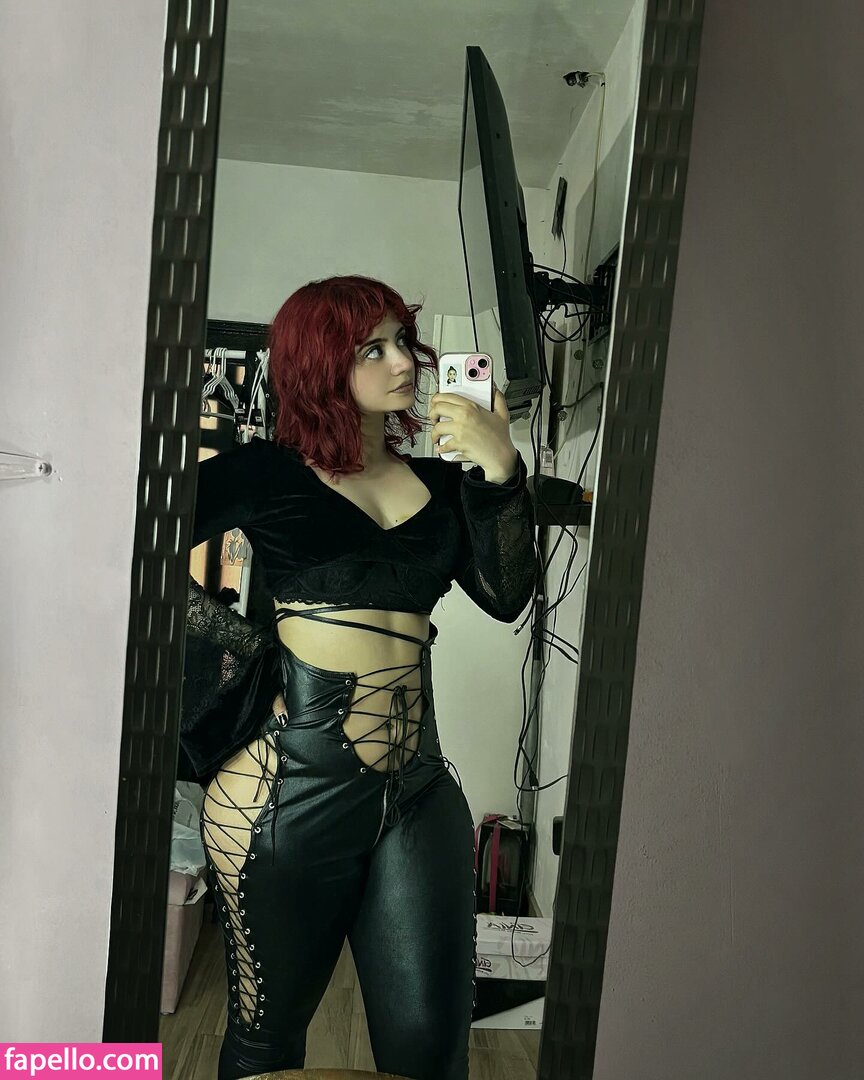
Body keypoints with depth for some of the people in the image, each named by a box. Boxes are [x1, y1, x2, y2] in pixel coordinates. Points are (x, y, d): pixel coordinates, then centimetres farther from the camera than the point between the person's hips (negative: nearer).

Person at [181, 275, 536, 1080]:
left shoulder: (439, 483, 11)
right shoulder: (267, 471, 0)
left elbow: (506, 596, 0)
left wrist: (500, 470, -9)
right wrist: (246, 645, -4)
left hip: (418, 785, 4)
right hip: (293, 781, -3)